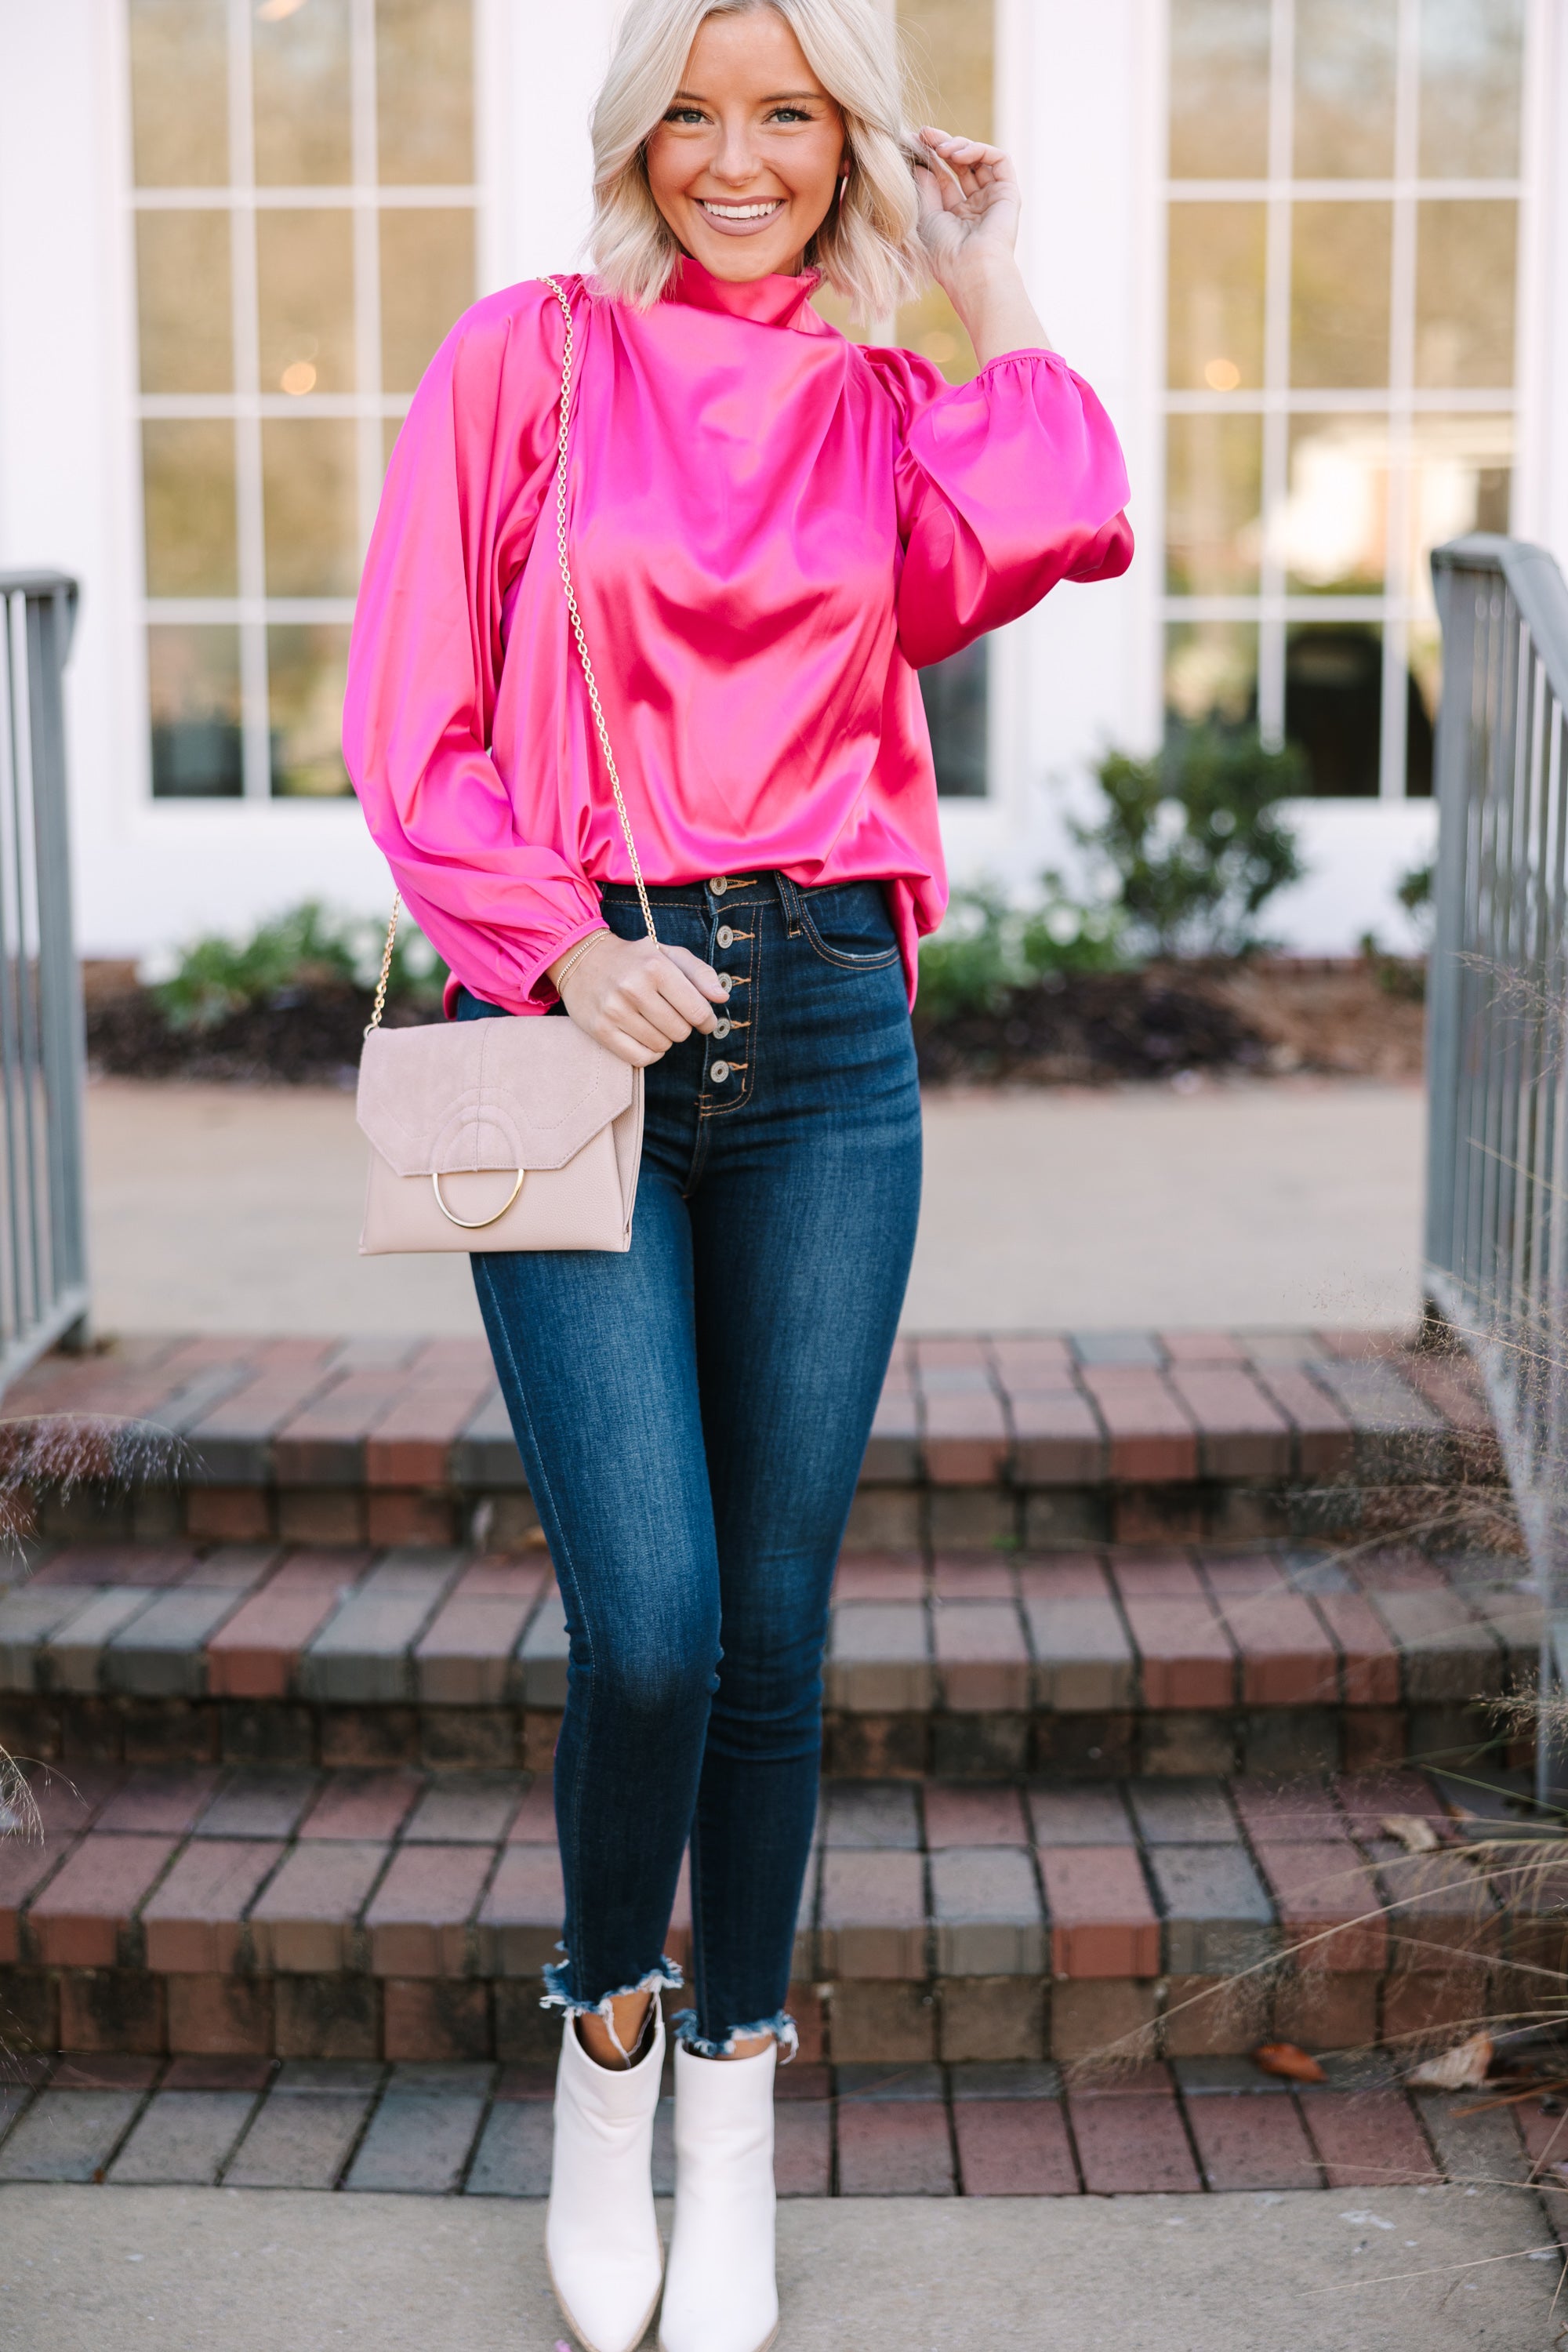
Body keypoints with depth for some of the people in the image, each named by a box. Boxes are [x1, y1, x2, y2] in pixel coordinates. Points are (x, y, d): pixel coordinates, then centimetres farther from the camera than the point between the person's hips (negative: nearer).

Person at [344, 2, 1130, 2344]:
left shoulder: (888, 407, 13)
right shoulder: (526, 357, 7)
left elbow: (1028, 543, -10)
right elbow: (414, 713, 1)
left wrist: (994, 288, 3)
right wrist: (552, 942, -11)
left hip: (825, 1033, 2)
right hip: (573, 1020, -2)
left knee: (772, 1620, 6)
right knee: (650, 1623, -10)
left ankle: (733, 2138, 23)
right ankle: (605, 2041, 19)